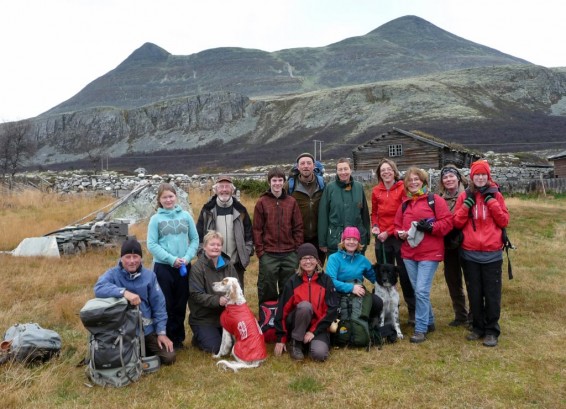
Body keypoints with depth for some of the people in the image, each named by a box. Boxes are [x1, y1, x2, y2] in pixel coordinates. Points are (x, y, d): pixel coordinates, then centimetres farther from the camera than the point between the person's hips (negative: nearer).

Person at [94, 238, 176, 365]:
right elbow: (99, 288, -29)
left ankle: (145, 349, 26)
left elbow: (158, 304, 0)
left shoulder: (149, 275, -3)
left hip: (147, 329, 2)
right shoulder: (113, 274, -8)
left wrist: (161, 332, -4)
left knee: (168, 357, -2)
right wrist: (124, 292, -42)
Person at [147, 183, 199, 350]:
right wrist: (171, 259, -15)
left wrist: (187, 257, -10)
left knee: (181, 304, 11)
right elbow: (152, 245, -7)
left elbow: (195, 239, 5)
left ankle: (178, 338, 24)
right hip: (163, 267, -2)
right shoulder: (155, 219, -3)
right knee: (166, 304, 5)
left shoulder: (186, 216, 3)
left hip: (184, 267, 2)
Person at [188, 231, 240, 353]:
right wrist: (217, 300, -33)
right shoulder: (197, 267, -14)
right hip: (203, 318, -5)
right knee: (216, 348, -10)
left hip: (224, 315, 5)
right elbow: (196, 295, -19)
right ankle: (198, 337, 19)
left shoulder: (227, 264, 2)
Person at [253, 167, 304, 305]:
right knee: (267, 288, 6)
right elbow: (257, 229, -1)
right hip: (268, 254, -2)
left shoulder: (292, 202, 6)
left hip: (290, 254, 2)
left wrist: (298, 249, 2)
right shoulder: (262, 202, 1)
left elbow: (298, 227, 7)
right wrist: (260, 251, -5)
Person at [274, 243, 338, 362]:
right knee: (305, 306, -31)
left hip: (318, 325, 0)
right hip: (296, 325, 1)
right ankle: (295, 343, -11)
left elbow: (332, 309, -7)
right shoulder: (293, 281, -5)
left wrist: (314, 331, -13)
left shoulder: (326, 280, -4)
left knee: (319, 354, -29)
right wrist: (281, 339, -7)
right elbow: (283, 309, -4)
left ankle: (311, 341, 6)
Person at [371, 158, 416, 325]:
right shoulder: (376, 191, 6)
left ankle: (412, 311, 13)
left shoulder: (402, 188, -6)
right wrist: (374, 226, 0)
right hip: (382, 238, 4)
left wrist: (389, 231, -11)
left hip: (399, 236, -4)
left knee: (405, 274, 0)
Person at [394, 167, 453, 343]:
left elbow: (448, 222, -8)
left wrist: (431, 226, -21)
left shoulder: (435, 200, -3)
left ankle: (421, 329, 1)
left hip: (429, 253, -6)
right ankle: (429, 322, 30)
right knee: (418, 291, 13)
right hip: (409, 253, 6)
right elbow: (397, 224, 18)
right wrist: (400, 233, -3)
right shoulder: (405, 204, 13)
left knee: (421, 291, -10)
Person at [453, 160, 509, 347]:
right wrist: (468, 203, -12)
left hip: (492, 253, -1)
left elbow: (504, 221, -3)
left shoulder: (495, 195, 3)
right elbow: (457, 223, -1)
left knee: (492, 293, 3)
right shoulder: (465, 196, 4)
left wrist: (491, 200, -11)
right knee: (474, 293, 11)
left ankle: (492, 331, 16)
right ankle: (478, 327, 25)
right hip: (470, 254, 1)